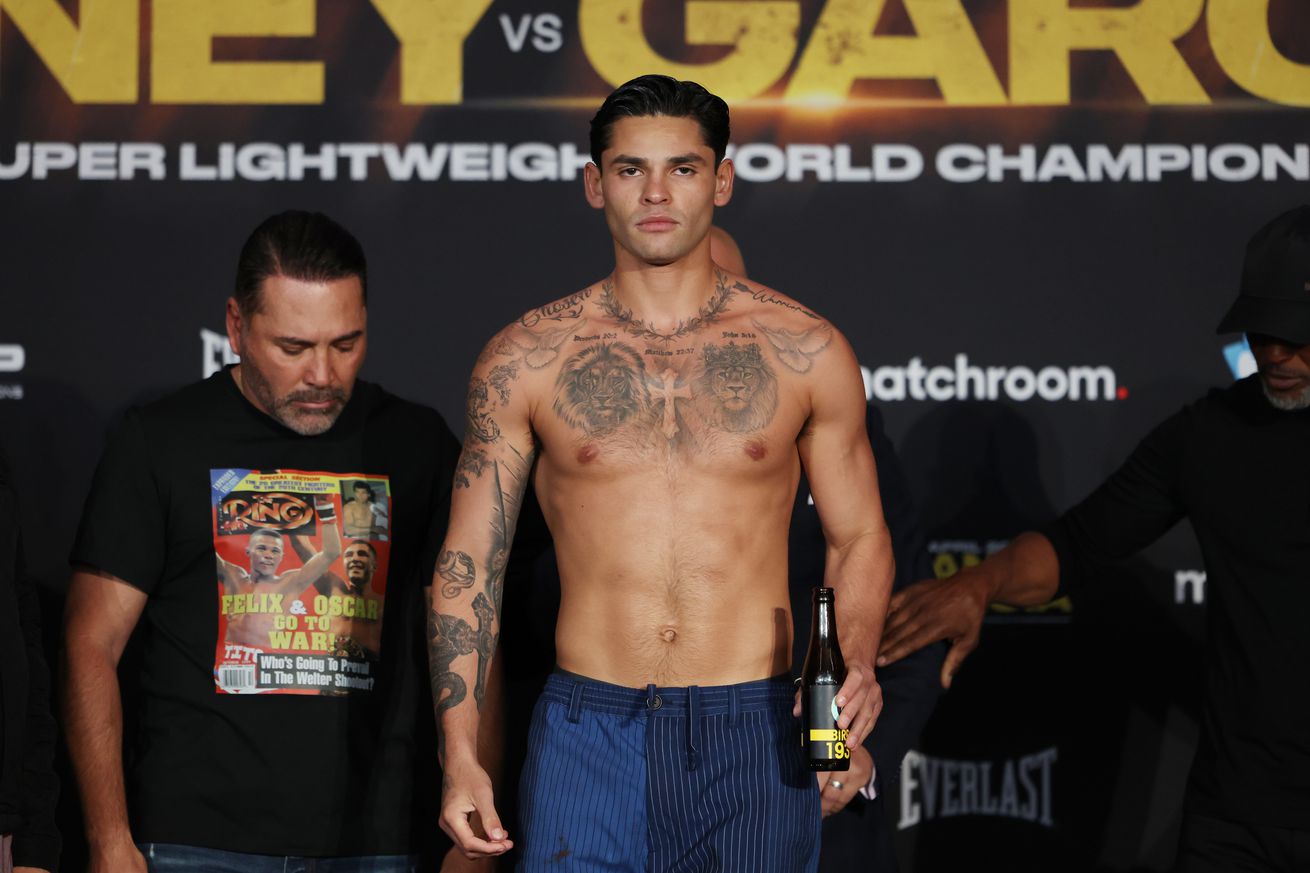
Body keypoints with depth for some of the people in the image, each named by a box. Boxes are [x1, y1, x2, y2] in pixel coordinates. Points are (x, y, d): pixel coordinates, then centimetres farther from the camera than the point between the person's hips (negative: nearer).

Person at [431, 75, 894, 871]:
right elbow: (472, 562, 4)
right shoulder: (526, 358, 2)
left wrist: (855, 663, -9)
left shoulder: (803, 350, 3)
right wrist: (460, 754, -3)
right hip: (590, 733, 0)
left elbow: (858, 537, 10)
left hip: (755, 735, 0)